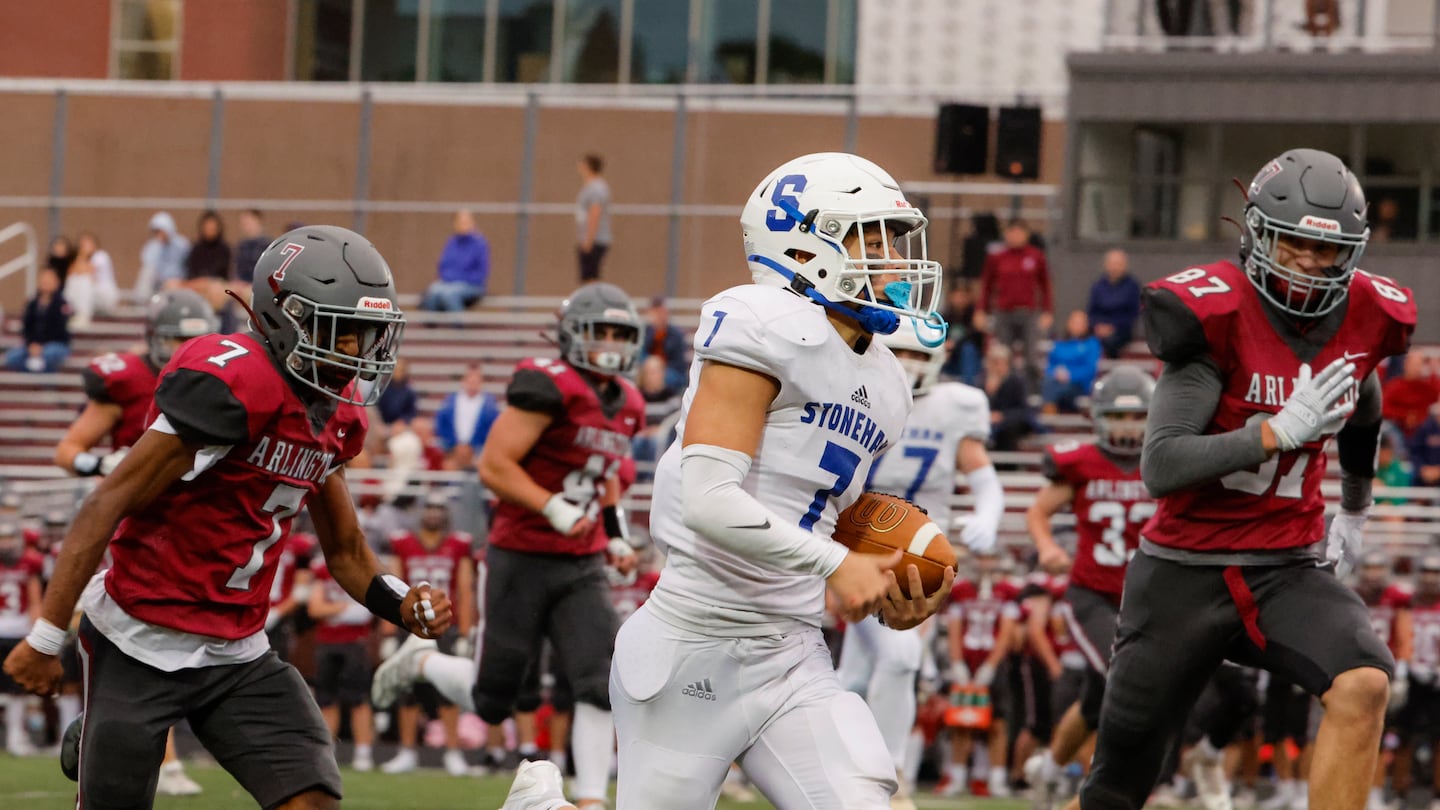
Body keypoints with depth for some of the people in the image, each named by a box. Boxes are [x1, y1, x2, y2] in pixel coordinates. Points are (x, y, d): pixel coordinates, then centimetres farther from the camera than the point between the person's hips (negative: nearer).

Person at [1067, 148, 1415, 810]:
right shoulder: (1214, 315, -18)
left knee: (1363, 685, -29)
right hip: (1187, 571, -3)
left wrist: (1355, 511, 36)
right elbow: (1160, 470, -24)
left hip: (1291, 567, 3)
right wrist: (1278, 432, -31)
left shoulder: (1367, 319, -2)